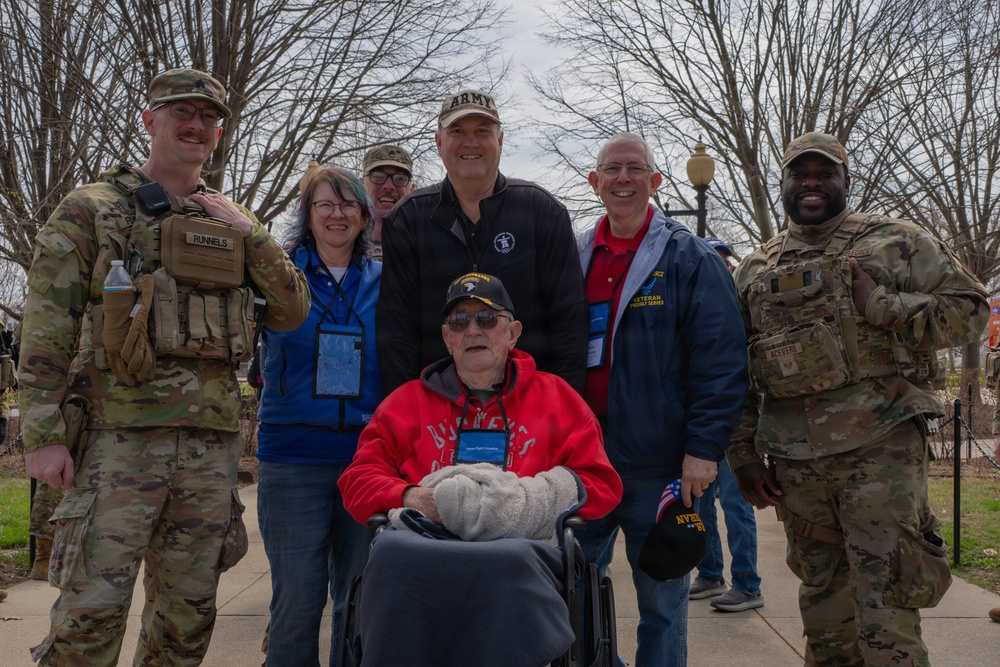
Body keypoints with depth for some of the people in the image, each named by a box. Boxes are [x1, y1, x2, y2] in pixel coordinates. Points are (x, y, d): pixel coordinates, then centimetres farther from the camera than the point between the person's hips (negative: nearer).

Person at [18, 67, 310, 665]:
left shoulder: (233, 222, 17)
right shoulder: (92, 209, 5)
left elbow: (292, 313, 10)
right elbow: (47, 324, -2)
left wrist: (251, 234, -1)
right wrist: (44, 433, -9)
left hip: (211, 442, 4)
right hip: (119, 436, -4)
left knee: (188, 614, 11)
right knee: (91, 608, -5)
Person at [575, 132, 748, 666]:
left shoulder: (690, 258, -1)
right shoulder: (574, 259, 12)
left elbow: (723, 358, -7)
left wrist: (705, 447, -14)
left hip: (660, 466, -4)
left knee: (662, 601, 9)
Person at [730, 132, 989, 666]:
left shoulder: (896, 241, 5)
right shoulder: (755, 270, 14)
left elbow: (968, 310, 0)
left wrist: (878, 304, -12)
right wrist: (743, 454, 10)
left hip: (879, 446, -4)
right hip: (795, 460, 4)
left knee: (885, 601, -7)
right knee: (822, 593, 16)